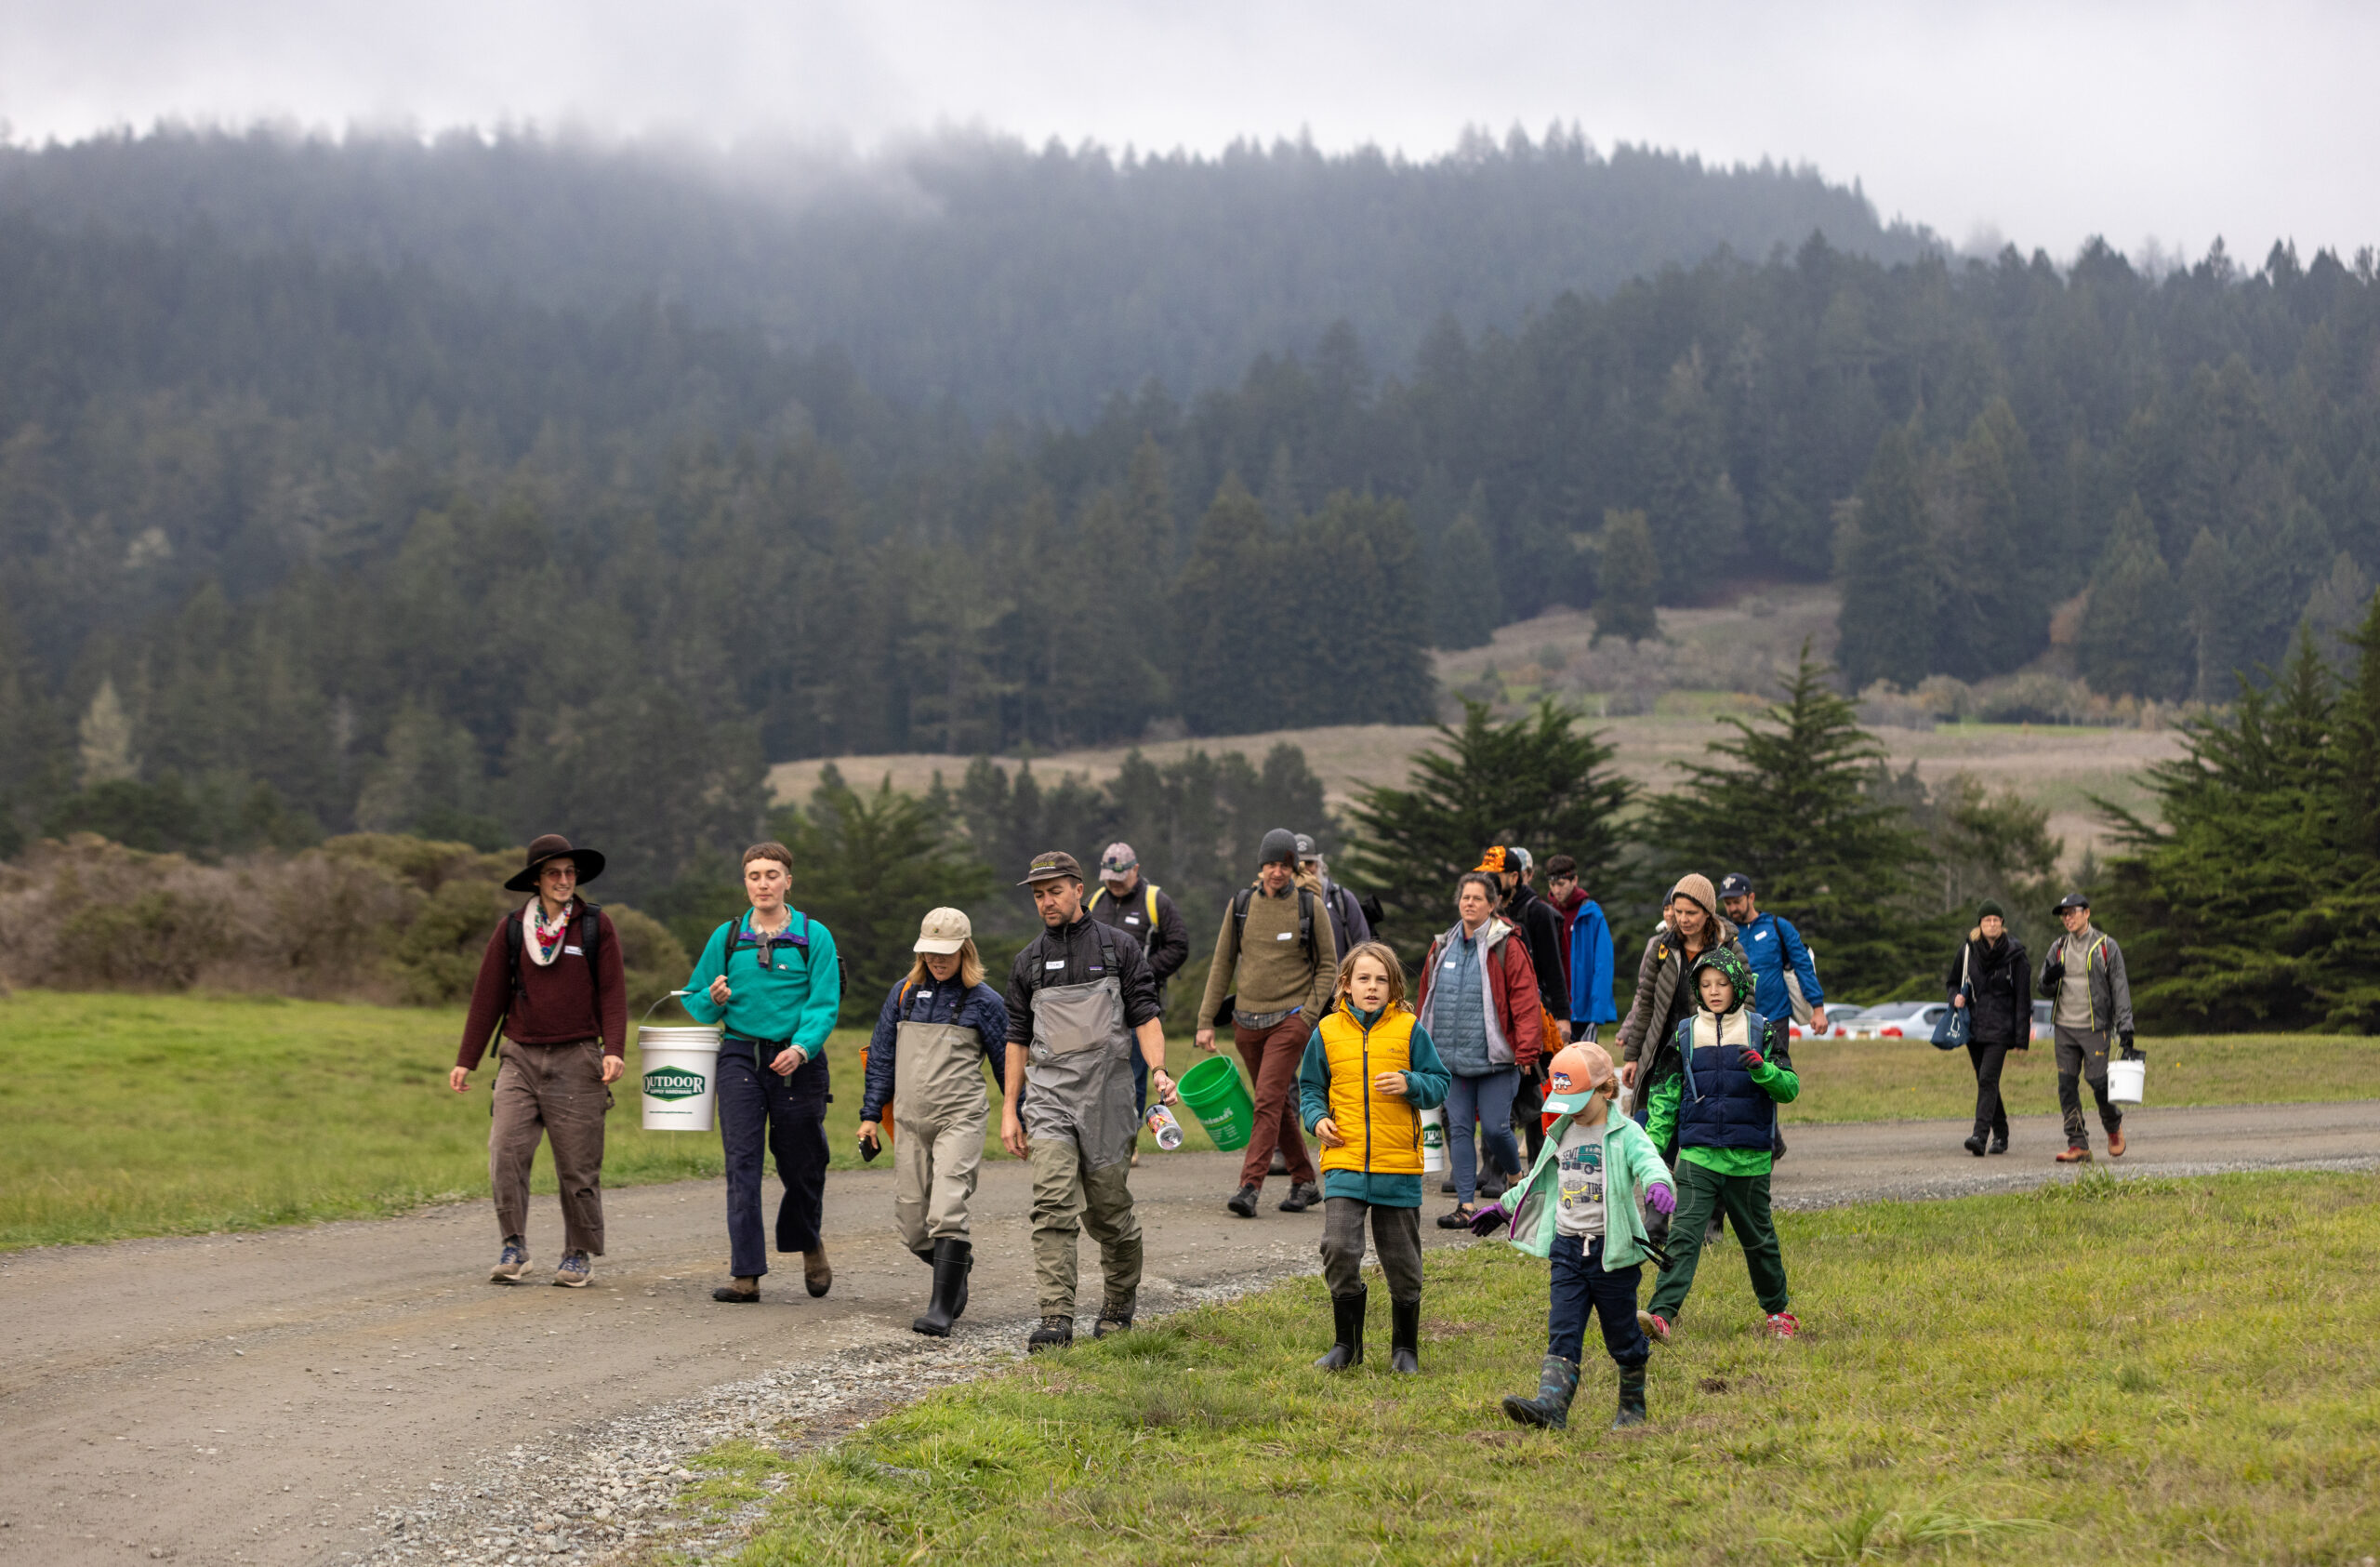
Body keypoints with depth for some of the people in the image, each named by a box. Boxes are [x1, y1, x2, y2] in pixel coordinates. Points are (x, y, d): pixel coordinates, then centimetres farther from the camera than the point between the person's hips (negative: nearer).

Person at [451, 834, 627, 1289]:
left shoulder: (596, 925, 4)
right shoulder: (512, 928, 8)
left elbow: (613, 992, 2)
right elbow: (488, 996, 11)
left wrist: (613, 1049, -11)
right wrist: (466, 1060, 9)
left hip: (576, 1060, -2)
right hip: (521, 1059, 2)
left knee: (578, 1164, 1)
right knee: (505, 1154, -10)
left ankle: (579, 1255, 13)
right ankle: (513, 1249, 0)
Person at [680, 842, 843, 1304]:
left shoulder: (814, 937, 1)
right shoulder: (727, 937, 8)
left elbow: (824, 1005, -6)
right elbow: (695, 1000, 13)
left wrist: (802, 1048, -22)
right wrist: (714, 999, -10)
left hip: (796, 1062, -1)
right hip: (741, 1057, 1)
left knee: (802, 1163, 8)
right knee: (742, 1163, -8)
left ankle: (808, 1243, 37)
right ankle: (746, 1274, -9)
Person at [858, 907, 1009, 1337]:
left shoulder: (984, 1002, 0)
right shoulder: (903, 993, 10)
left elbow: (1007, 1064, 7)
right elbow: (882, 1057, 15)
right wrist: (871, 1115, 12)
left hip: (960, 1119, -4)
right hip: (910, 1122, 4)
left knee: (946, 1212, -17)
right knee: (911, 1224, 4)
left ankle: (941, 1309, -14)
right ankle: (958, 1268, 31)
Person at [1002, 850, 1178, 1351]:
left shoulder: (1119, 949, 4)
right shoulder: (1029, 961, 12)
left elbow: (1145, 1016, -1)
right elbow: (1018, 1038, 14)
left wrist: (1158, 1070, -18)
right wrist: (1009, 1109, 9)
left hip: (1107, 1096, -1)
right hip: (1049, 1097, 2)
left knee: (1110, 1209, 6)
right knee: (1053, 1205, -13)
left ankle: (1119, 1304, 28)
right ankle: (1057, 1319, -17)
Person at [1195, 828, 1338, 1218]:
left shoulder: (1310, 906, -2)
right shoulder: (1241, 904, 5)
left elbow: (1328, 965, 3)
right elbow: (1222, 964, 9)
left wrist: (1309, 1013, -9)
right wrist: (1207, 1020, 5)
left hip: (1290, 1019, -4)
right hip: (1247, 1021, 4)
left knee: (1269, 1102, -15)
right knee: (1277, 1106, 11)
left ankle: (1250, 1187, -19)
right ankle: (1305, 1183, 23)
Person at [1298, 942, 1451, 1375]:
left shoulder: (1409, 1029, 1)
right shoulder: (1327, 1032, 4)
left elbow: (1439, 1085, 4)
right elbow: (1310, 1086, 16)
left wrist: (1409, 1084, -15)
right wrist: (1316, 1118, -2)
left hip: (1399, 1166, 0)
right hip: (1344, 1164, 0)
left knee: (1402, 1260, 8)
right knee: (1339, 1249, -13)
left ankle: (1405, 1347, 25)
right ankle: (1347, 1344, 4)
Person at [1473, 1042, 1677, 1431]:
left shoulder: (1625, 1134, -7)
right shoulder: (1561, 1134, 12)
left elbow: (1647, 1160, -27)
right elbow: (1540, 1180, 28)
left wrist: (1658, 1183, -50)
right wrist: (1503, 1208, 35)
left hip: (1613, 1249, -5)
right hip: (1567, 1248, 5)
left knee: (1623, 1336, 8)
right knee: (1562, 1333, -7)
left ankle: (1633, 1405, 25)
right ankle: (1551, 1406, -18)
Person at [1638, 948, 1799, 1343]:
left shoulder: (1762, 1031, 1)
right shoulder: (1684, 1035, 5)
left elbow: (1790, 1088, -3)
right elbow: (1665, 1096, 10)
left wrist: (1762, 1069, -22)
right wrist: (1655, 1148, 4)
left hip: (1749, 1157, 0)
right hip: (1697, 1153, 0)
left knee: (1758, 1236, 13)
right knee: (1684, 1233, -14)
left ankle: (1777, 1310, 32)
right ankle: (1661, 1314, -23)